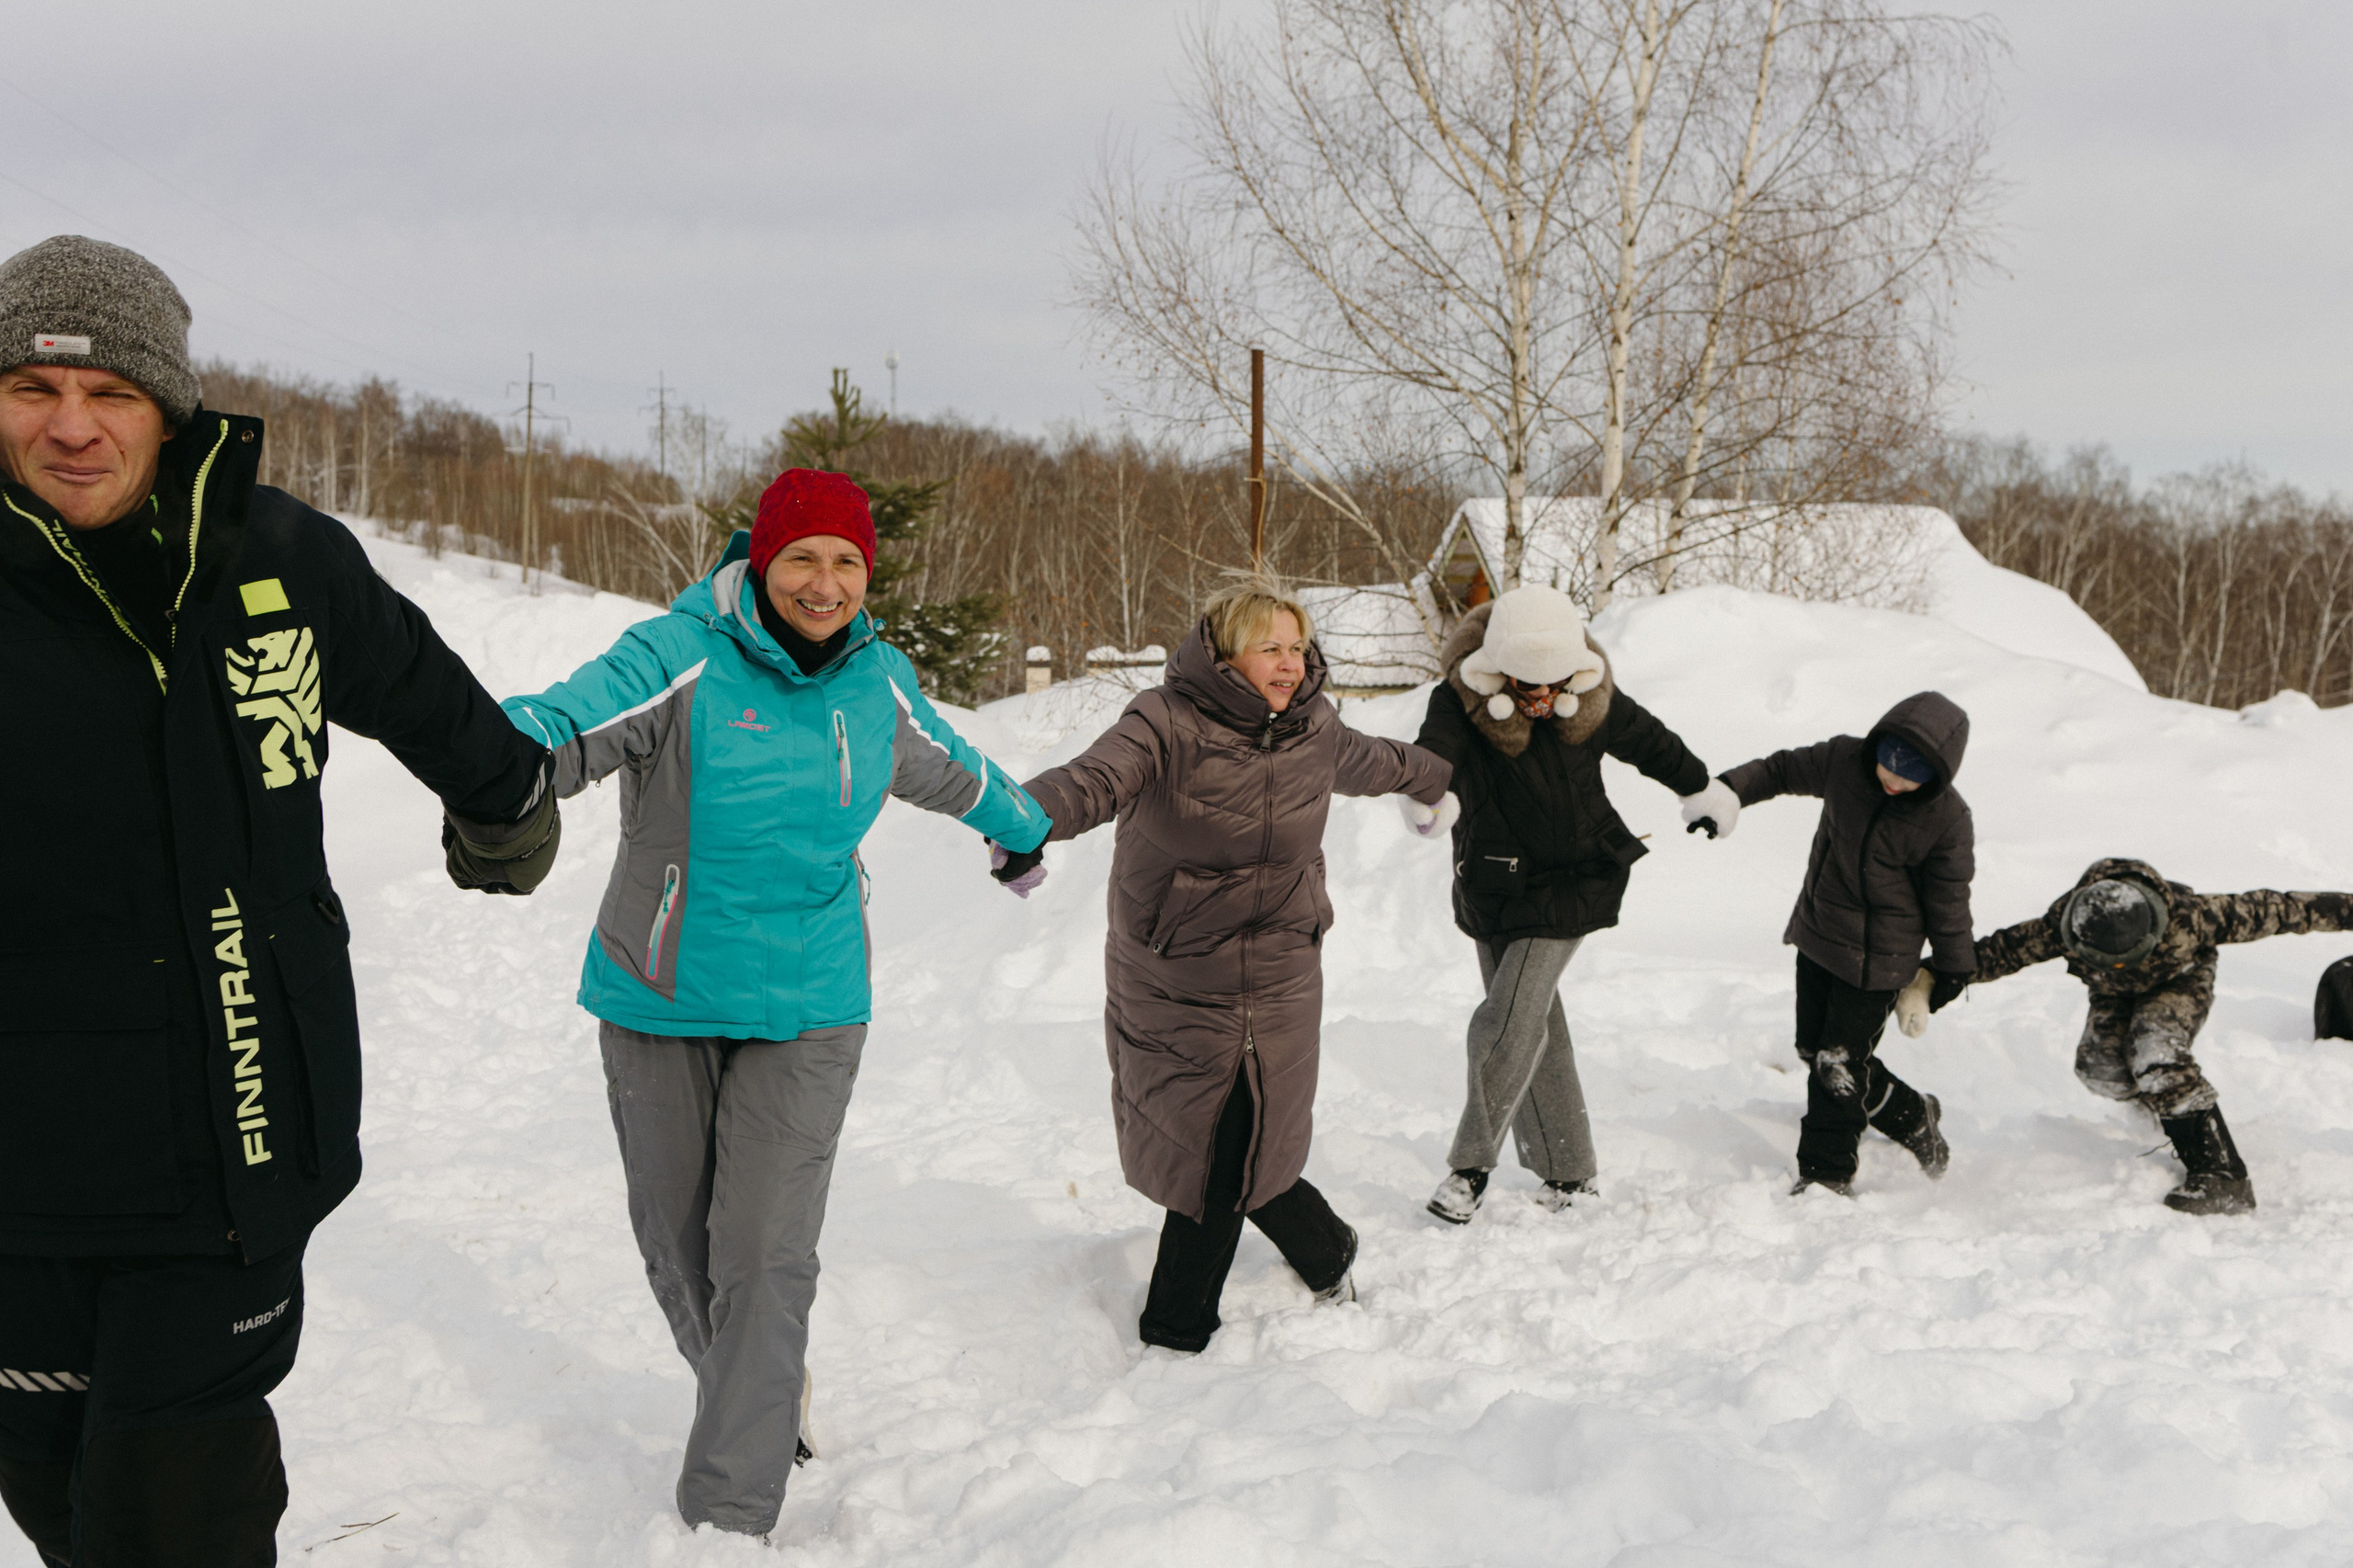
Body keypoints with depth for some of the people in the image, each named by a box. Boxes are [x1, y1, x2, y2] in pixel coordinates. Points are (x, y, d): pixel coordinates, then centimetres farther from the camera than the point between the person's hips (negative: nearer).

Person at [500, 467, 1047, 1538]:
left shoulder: (877, 679, 1)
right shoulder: (684, 657, -14)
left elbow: (950, 770, 22)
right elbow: (571, 722, -32)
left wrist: (1021, 830, 39)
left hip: (804, 1011, 1)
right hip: (659, 1005, -1)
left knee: (765, 1259, -7)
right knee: (676, 1241, 13)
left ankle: (729, 1513, 1)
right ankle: (760, 1399, 41)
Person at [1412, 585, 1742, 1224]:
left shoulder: (1592, 700, -10)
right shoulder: (1461, 699, -16)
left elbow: (1650, 743, 10)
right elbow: (1433, 752, -36)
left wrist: (1702, 792, 26)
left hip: (1568, 887, -2)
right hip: (1493, 881, 2)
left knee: (1507, 1022, -13)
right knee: (1536, 1028, 10)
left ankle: (1472, 1164, 1)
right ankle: (1566, 1170, 23)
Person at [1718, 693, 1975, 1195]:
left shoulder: (1947, 820, -17)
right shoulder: (1844, 760, -9)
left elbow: (1948, 899, -6)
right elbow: (1781, 770, 7)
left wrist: (1951, 968, 4)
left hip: (1877, 958, -6)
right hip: (1817, 935, 6)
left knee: (1839, 1065, -7)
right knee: (1815, 1051, 12)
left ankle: (1827, 1174, 8)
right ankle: (1913, 1120, 30)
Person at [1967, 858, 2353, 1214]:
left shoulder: (2186, 917, -39)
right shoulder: (2060, 927, -35)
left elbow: (2261, 912, -28)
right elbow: (2004, 949, -18)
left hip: (2180, 981, -4)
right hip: (2115, 995, 4)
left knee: (2155, 1053, -30)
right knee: (2098, 1065, -21)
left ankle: (2222, 1174, -30)